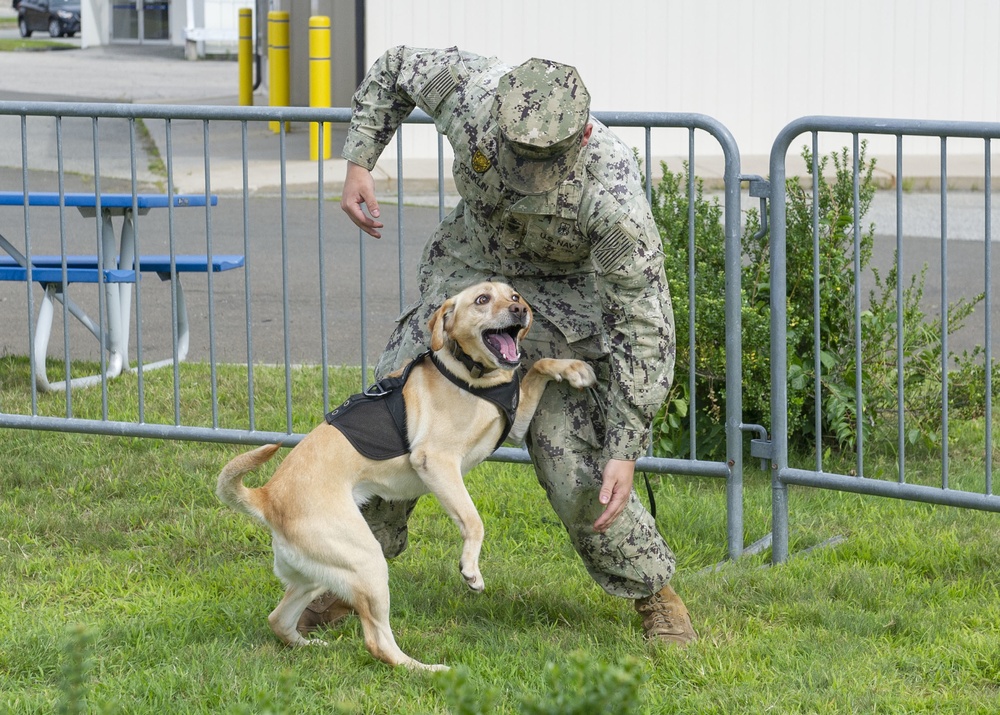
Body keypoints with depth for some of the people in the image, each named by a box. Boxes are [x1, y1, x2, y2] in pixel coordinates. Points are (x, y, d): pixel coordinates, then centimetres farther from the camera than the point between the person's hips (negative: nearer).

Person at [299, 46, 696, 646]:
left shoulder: (614, 197, -39)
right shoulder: (472, 89, -30)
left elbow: (642, 327, -31)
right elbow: (395, 67, -5)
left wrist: (626, 454, -32)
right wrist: (358, 163, -13)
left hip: (568, 295, -4)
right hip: (472, 266, 4)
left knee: (576, 471, -13)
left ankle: (654, 594, 10)